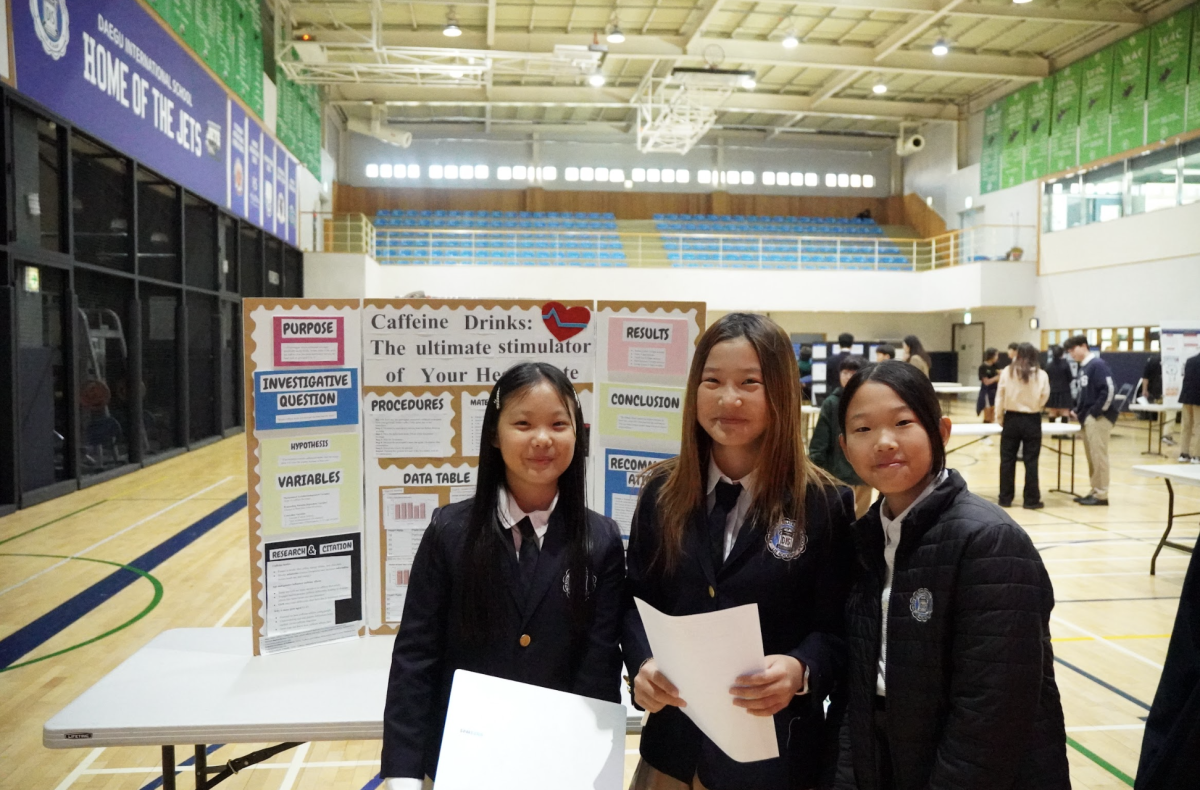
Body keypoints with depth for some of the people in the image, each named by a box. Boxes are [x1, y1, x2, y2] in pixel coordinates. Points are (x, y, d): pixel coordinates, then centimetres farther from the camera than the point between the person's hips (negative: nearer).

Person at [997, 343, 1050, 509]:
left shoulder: (1007, 372, -5)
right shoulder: (1041, 375, -5)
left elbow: (1000, 396, -2)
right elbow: (1044, 398, 2)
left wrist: (999, 418, 6)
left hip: (1012, 418, 0)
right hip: (1032, 420, 0)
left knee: (1007, 459, 7)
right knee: (1031, 461, 4)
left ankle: (1005, 498, 11)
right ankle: (1031, 500, 8)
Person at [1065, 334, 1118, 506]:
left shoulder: (1098, 365, -11)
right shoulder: (1083, 368, 15)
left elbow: (1109, 391, -19)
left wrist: (1095, 412, -17)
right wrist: (1077, 411, 9)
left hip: (1098, 418, -9)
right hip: (1088, 418, 9)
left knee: (1098, 456, -6)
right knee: (1091, 457, 11)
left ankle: (1101, 495, -1)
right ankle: (1094, 491, 17)